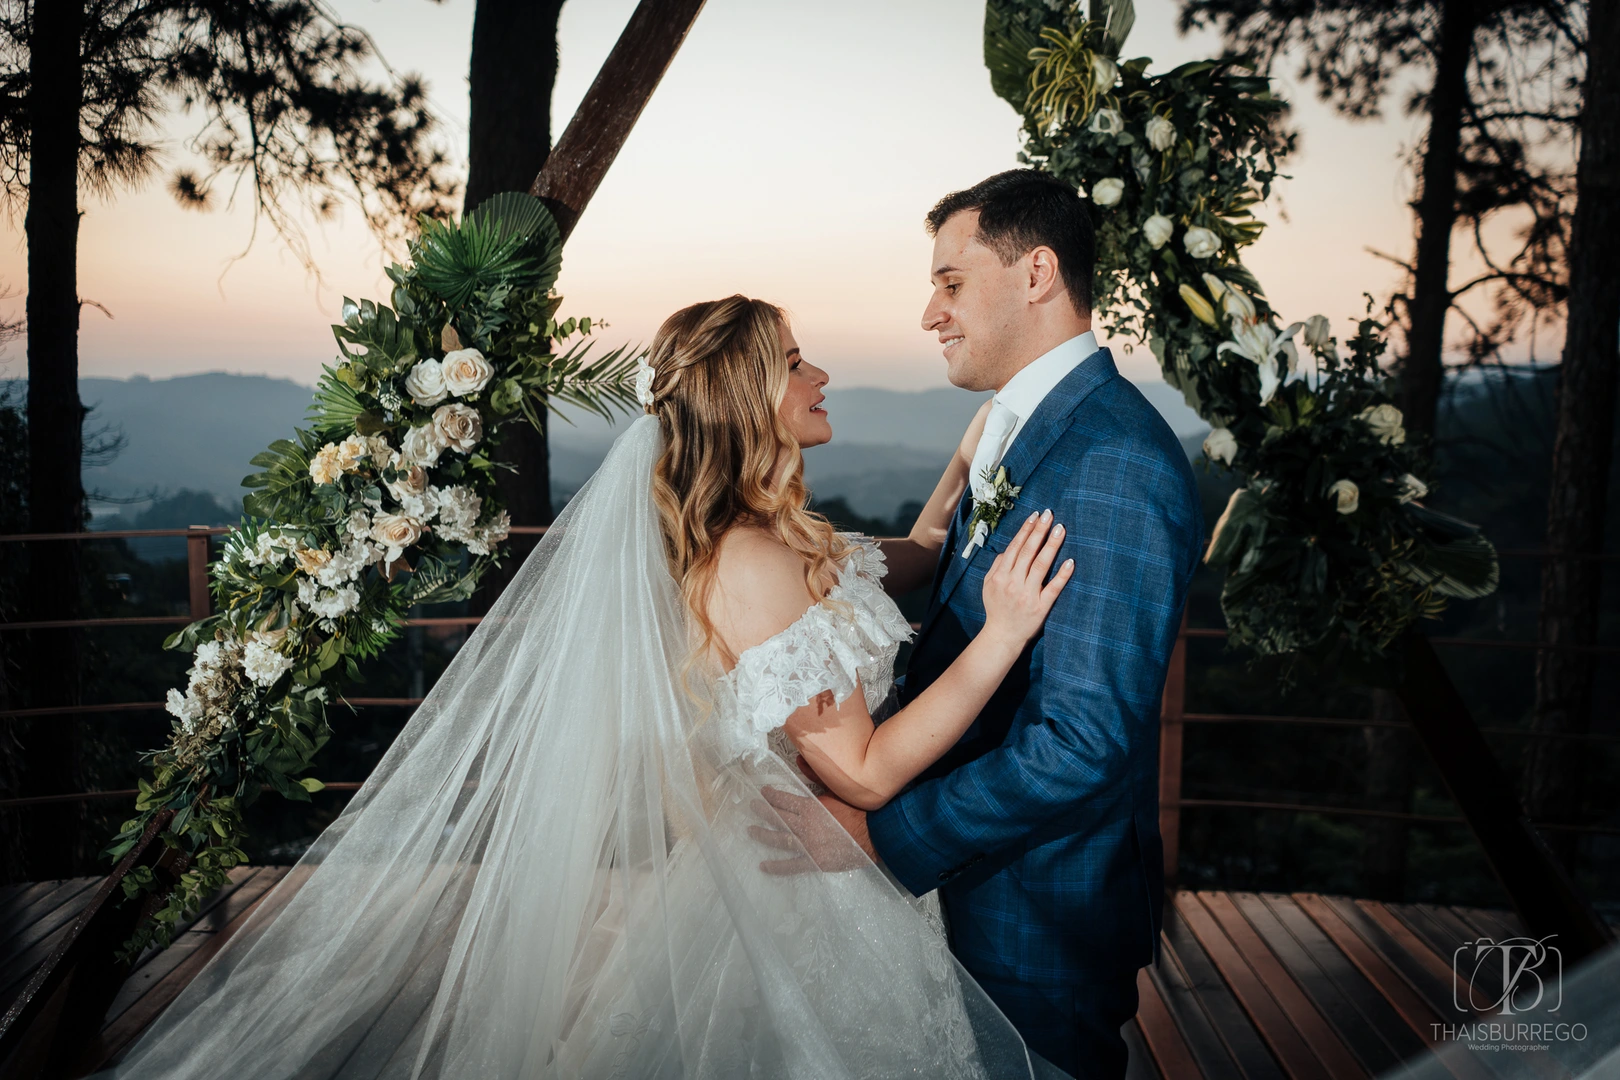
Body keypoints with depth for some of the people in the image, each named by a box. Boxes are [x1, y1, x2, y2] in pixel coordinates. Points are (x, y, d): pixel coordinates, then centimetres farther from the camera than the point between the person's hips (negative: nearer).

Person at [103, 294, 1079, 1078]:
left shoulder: (785, 536, 3)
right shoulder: (754, 562, -26)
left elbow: (911, 562, 18)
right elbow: (864, 771, -24)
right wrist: (1001, 639, -26)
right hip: (789, 902, -9)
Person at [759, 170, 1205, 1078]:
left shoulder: (1115, 467, -26)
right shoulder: (1021, 426, 5)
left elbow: (1086, 744, -30)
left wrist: (877, 833, -26)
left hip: (1044, 915, -8)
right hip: (971, 872, 8)